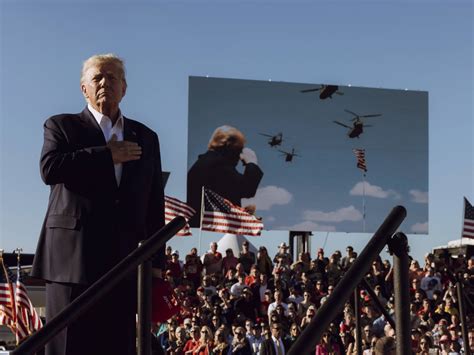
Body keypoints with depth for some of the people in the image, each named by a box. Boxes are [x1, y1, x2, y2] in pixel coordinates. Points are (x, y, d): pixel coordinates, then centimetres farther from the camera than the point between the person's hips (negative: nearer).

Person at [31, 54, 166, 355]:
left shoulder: (145, 138, 18)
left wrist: (156, 260, 9)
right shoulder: (62, 126, 9)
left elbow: (154, 205, 17)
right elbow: (49, 169, -12)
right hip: (72, 258, -3)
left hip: (123, 262, 3)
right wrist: (108, 155, -8)